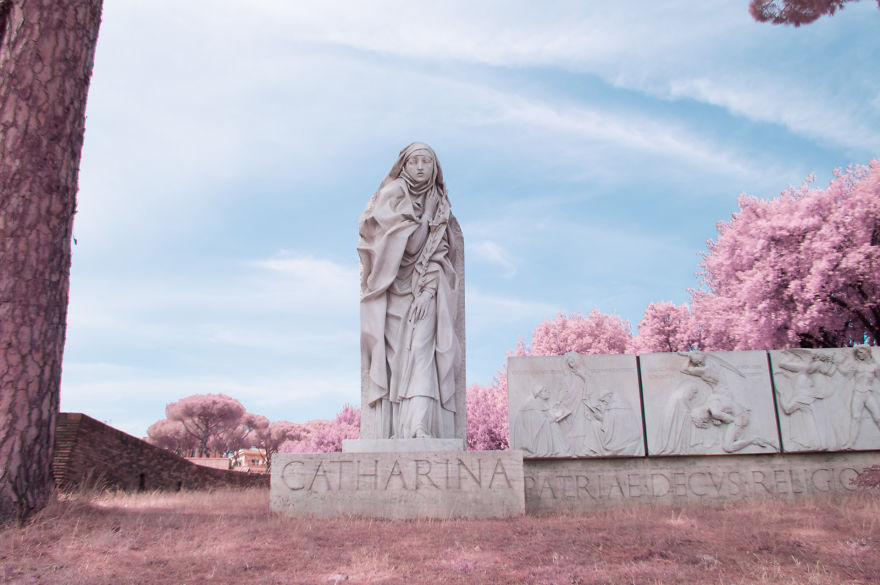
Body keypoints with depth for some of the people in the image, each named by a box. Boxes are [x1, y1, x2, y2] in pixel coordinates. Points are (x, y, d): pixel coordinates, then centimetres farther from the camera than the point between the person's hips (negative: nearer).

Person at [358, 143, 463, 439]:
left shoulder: (439, 205, 11)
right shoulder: (390, 195, 7)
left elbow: (439, 255, 3)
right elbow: (370, 230, -2)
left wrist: (427, 292, -10)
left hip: (423, 291, 1)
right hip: (391, 289, 0)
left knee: (421, 350, -16)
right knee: (393, 355, -6)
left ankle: (418, 426, -24)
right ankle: (392, 428, -5)